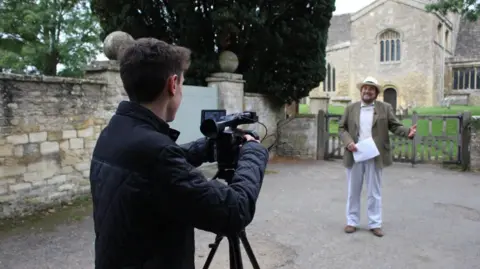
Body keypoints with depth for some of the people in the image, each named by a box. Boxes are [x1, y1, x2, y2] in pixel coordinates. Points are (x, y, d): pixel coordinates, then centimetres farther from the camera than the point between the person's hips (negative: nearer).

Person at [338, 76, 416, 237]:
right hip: (354, 156, 1)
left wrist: (408, 132, -20)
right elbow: (342, 128, 7)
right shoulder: (350, 108, 8)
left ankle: (375, 224, 18)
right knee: (353, 191, 10)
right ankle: (352, 222, 22)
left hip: (375, 156, -1)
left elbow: (395, 126, 0)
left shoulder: (385, 108, 5)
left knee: (374, 192, 7)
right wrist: (348, 142, -11)